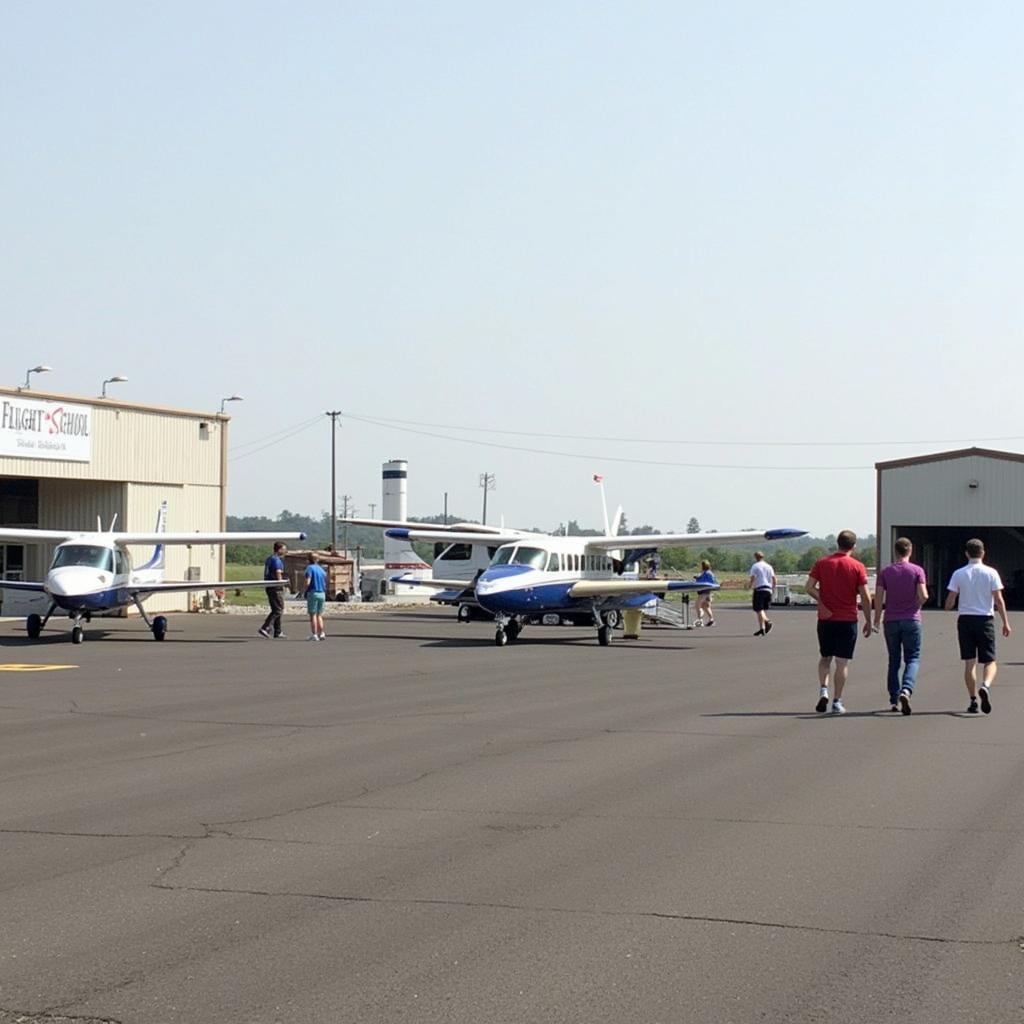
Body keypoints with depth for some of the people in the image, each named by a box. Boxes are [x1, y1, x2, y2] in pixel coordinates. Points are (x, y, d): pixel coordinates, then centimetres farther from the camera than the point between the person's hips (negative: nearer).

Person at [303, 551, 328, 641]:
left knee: (312, 615, 0)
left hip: (313, 593, -6)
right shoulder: (322, 569, 13)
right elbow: (325, 584, 12)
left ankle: (314, 634, -2)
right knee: (319, 615, 14)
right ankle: (321, 633, 11)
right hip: (322, 594, 6)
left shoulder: (310, 568, -6)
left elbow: (308, 583, -15)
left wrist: (304, 591, -2)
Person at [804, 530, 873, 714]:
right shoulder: (857, 567, -5)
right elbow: (865, 597, -7)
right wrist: (868, 621, 2)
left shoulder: (822, 563, 1)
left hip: (825, 619, 2)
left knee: (825, 657, 18)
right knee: (842, 661, 3)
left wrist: (823, 602, 2)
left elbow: (809, 588, -6)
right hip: (847, 621, -2)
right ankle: (837, 702, 2)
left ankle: (823, 690, -2)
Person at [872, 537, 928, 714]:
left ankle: (894, 700, 9)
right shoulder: (917, 571, -3)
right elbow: (923, 596, -13)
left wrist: (876, 621, 5)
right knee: (913, 659, 2)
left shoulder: (885, 572, 2)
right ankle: (906, 690, -23)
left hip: (891, 621, 2)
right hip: (911, 620, -2)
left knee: (894, 660, 11)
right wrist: (916, 606, 9)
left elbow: (878, 598, -2)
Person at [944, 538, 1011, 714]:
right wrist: (1006, 623, 0)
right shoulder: (991, 573, -3)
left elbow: (949, 603, -1)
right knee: (990, 662, 5)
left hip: (965, 620, 1)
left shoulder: (958, 574, 0)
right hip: (985, 620, -1)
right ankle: (985, 686, -24)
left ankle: (973, 700, 3)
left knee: (969, 663, 6)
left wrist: (949, 607, 22)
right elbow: (999, 600, -6)